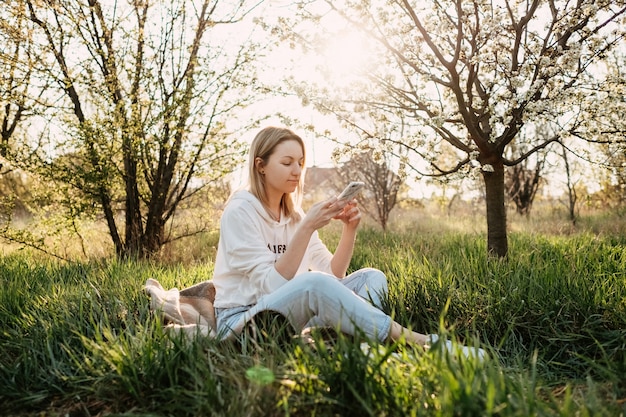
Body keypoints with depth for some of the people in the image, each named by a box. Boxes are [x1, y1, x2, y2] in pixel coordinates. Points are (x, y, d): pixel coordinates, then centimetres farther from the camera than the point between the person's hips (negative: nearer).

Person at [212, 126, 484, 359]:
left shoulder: (293, 213, 10)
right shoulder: (240, 211, -12)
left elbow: (334, 274, 5)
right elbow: (273, 285, -21)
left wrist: (349, 229, -9)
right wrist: (307, 227, -26)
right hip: (240, 322, -7)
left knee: (371, 278, -6)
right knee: (315, 282, -35)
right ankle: (420, 344, -27)